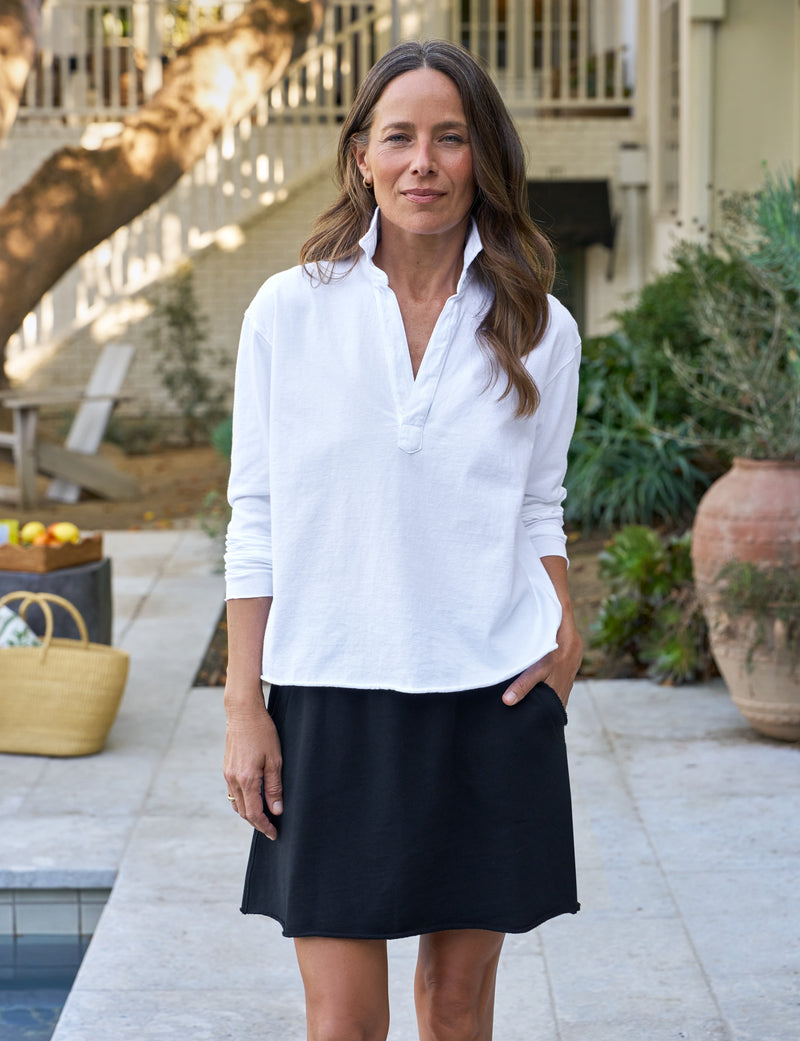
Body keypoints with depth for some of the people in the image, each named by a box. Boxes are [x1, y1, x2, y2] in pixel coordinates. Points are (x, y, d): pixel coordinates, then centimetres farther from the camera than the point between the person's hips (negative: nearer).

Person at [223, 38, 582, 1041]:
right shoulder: (290, 311, -1)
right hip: (333, 701, -1)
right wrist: (244, 704, -2)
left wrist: (566, 626, -3)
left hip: (494, 701, 2)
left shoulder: (540, 329, 4)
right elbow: (256, 518, 2)